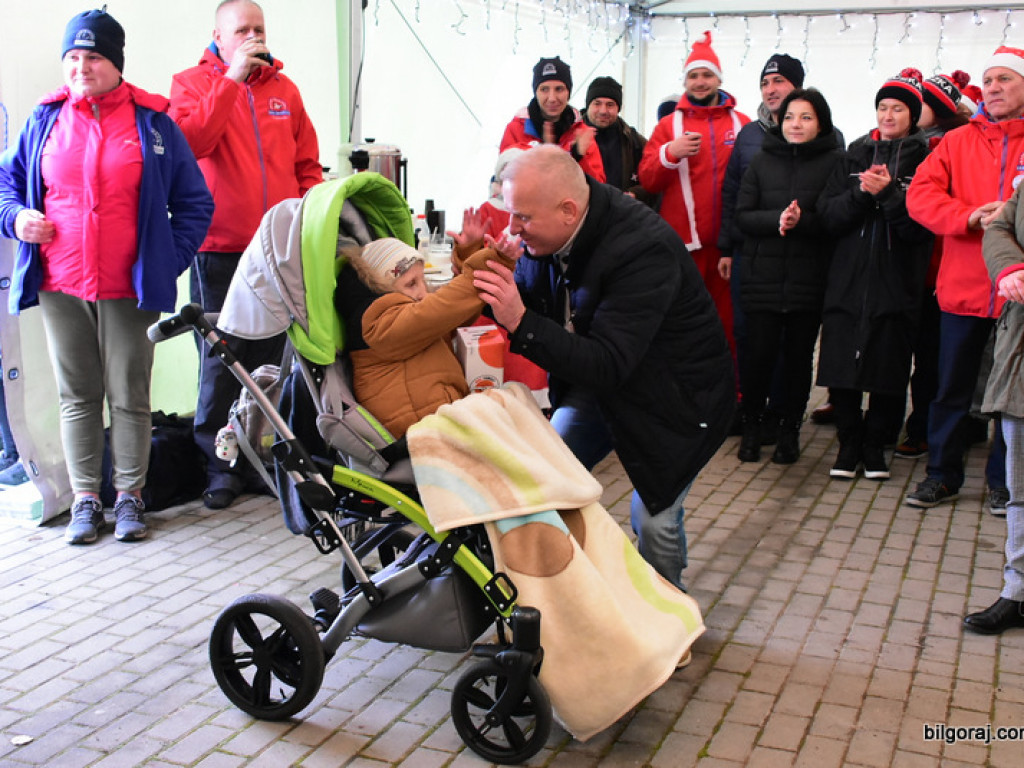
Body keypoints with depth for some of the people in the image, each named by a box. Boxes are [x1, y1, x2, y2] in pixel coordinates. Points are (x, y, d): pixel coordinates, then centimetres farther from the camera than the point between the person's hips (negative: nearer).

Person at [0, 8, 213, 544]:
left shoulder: (153, 123, 2)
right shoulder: (45, 120, 9)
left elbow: (194, 203, 5)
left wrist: (167, 263, -5)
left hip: (130, 291, -2)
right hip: (59, 288, 3)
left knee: (129, 397, 4)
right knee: (76, 396, 9)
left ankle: (129, 496, 17)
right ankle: (85, 499, 19)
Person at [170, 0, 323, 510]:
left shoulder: (284, 88, 13)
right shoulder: (192, 83, 3)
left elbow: (307, 165, 17)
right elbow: (190, 142, -18)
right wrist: (231, 79, -17)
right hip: (219, 250, -3)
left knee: (271, 353, 10)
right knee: (223, 357, -2)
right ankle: (220, 467, 8)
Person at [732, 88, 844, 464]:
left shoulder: (835, 162, 2)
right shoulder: (762, 160, 9)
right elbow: (742, 215, 2)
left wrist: (802, 221, -20)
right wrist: (777, 219, -15)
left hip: (809, 279, -1)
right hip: (762, 276, 1)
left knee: (799, 357, 5)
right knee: (758, 354, 0)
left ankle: (790, 430, 21)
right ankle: (751, 426, 20)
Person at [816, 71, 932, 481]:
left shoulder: (925, 161, 3)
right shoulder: (855, 156, 12)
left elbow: (921, 227, -7)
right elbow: (828, 214, 2)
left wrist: (889, 193, -17)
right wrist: (861, 193, -13)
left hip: (897, 285, -2)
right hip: (848, 280, 2)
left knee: (888, 371, 3)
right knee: (841, 370, 1)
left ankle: (874, 445, 20)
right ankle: (849, 443, 17)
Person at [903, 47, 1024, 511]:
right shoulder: (957, 142, 8)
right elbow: (920, 194, -3)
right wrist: (970, 216, -18)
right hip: (964, 288, 1)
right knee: (951, 388, 9)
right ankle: (943, 476, 23)